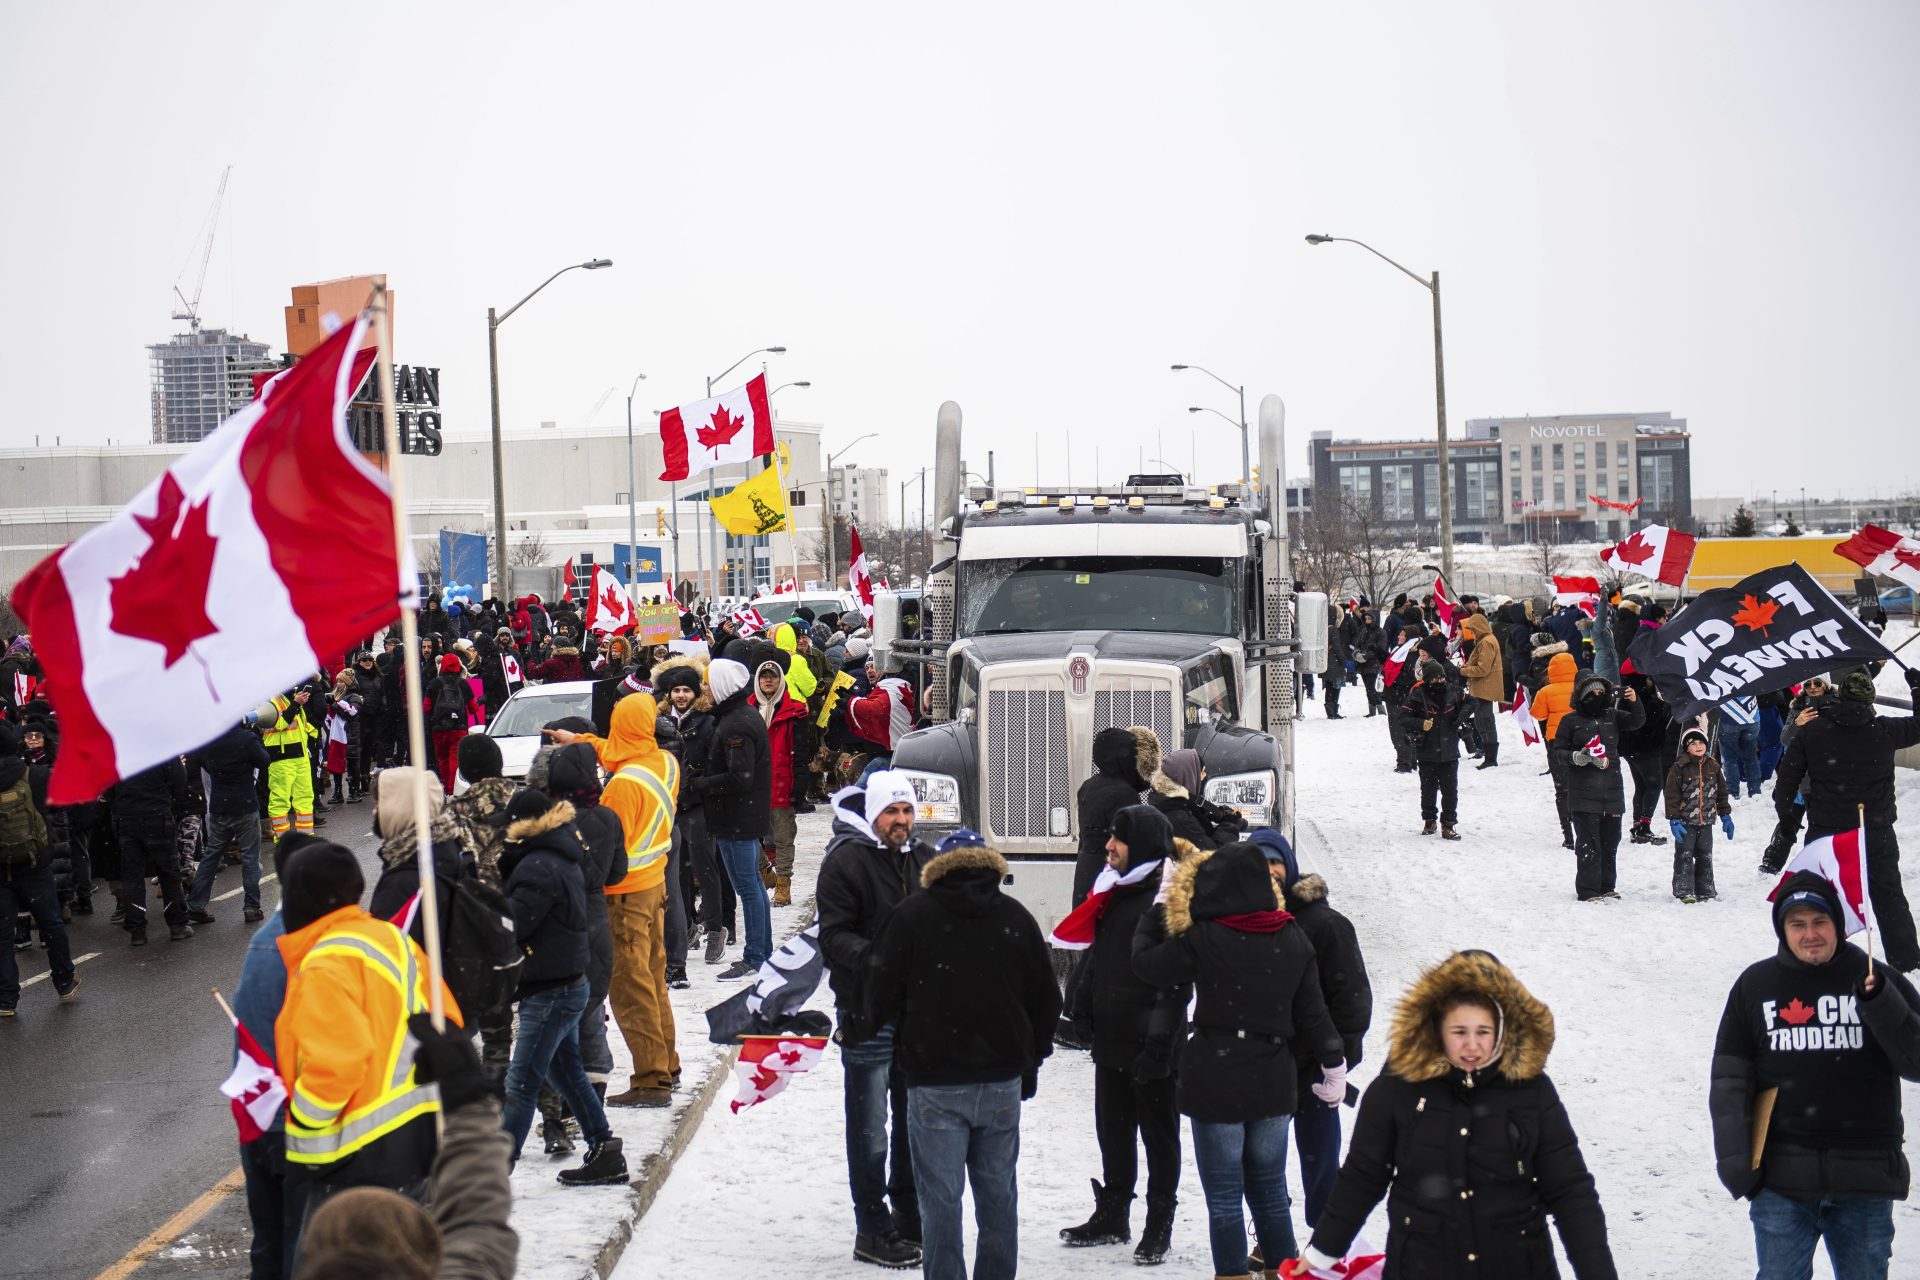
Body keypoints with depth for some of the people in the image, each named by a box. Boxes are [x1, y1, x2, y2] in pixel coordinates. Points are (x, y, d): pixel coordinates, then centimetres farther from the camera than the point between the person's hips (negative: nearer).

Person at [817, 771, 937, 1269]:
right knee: (870, 1131, 2)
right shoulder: (846, 860, -9)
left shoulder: (925, 860, 10)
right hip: (868, 1017, -6)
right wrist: (872, 957, -32)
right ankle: (873, 1231, 11)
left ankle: (909, 1218, 30)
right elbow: (833, 935, -15)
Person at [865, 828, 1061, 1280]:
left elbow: (883, 995, -5)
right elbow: (1047, 998, 10)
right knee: (998, 1194, 12)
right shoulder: (1016, 917, 5)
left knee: (940, 1199, 2)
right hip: (1003, 1079, 3)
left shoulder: (912, 915, -4)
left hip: (935, 1084, -3)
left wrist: (881, 1023, 18)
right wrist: (1030, 1062, 21)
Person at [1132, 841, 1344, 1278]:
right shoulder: (1293, 939, 0)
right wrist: (1334, 1068, 18)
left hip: (1217, 1083, -4)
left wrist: (1154, 912, 16)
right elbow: (1312, 1012, 6)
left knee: (1224, 1198, 3)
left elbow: (1145, 963, 1)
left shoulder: (1204, 941, -13)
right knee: (1270, 1192, 16)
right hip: (1273, 1084, 5)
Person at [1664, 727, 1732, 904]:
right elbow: (1672, 795, -10)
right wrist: (1674, 820, -14)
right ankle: (1684, 891, 2)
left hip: (1706, 821, 5)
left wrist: (1725, 816, 13)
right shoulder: (1679, 768, -9)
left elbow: (1721, 793, 14)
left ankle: (1704, 890, 21)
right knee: (1684, 856, -3)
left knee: (1705, 856, 12)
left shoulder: (1713, 767, 6)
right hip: (1685, 821, -5)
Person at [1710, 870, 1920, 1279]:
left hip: (1864, 1183, 0)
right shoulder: (1755, 985, 5)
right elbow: (1729, 1080, 6)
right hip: (1781, 1182, 0)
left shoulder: (1876, 981, 2)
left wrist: (1880, 1004, -18)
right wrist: (1733, 1159, -2)